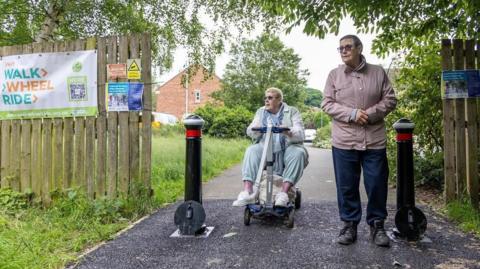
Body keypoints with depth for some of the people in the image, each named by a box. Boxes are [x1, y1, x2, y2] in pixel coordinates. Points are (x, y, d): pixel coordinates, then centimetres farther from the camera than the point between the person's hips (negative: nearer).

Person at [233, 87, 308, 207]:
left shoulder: (292, 112, 6)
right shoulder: (261, 112, 16)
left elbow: (300, 134, -8)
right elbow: (250, 132, 3)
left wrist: (289, 133, -32)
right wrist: (255, 130, -22)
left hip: (287, 149, -2)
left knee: (299, 153, -32)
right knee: (251, 150, -26)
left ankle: (283, 193, -37)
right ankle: (247, 192, -36)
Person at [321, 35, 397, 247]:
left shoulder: (378, 72, 7)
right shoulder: (334, 75, 6)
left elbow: (390, 100, 6)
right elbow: (327, 104, 1)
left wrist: (369, 114, -10)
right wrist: (352, 113, -13)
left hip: (375, 140, 1)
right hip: (344, 141, 0)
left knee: (377, 185, 6)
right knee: (346, 186, 6)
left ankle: (377, 224, 23)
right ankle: (349, 224, 20)